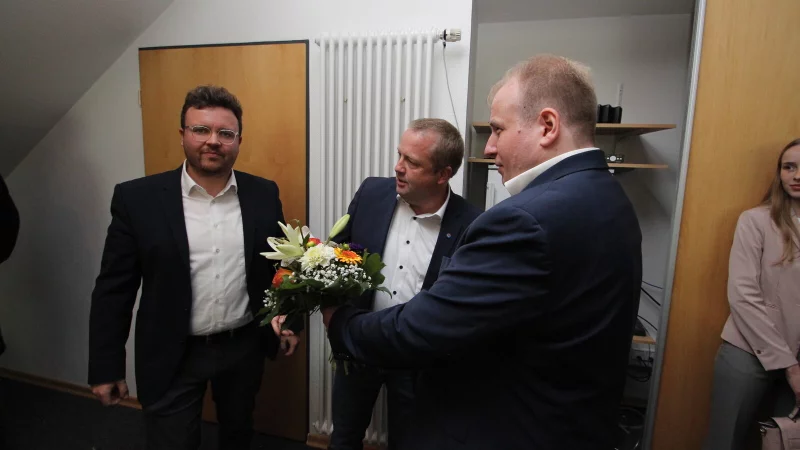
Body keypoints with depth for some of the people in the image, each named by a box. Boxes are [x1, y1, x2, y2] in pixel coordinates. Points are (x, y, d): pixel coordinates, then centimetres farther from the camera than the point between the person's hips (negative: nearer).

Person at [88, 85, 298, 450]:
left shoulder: (263, 194, -5)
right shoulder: (137, 198, -10)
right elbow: (113, 289, -6)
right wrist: (106, 368, -4)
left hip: (245, 347, 3)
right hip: (173, 356, -2)